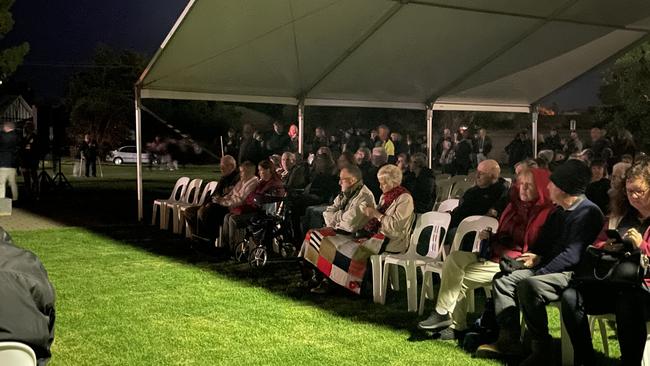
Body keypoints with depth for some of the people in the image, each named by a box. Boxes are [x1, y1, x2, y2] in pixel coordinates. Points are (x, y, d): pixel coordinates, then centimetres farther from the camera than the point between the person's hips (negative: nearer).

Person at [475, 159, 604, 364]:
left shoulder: (587, 212, -14)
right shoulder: (560, 212, 17)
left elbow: (572, 255, -23)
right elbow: (545, 243, 28)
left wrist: (540, 273, -23)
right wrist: (538, 257, 7)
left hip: (573, 273, -10)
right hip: (549, 268, 11)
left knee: (529, 285, -33)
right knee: (502, 279, 4)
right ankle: (508, 340, -5)